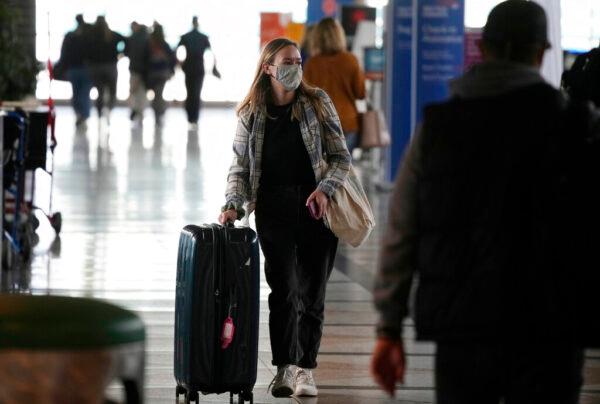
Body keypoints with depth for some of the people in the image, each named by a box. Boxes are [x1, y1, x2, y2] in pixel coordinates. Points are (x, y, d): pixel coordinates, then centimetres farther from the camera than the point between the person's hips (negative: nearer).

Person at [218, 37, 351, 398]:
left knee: (311, 291, 3)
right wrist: (233, 204, -6)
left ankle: (305, 369, 11)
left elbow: (341, 157, 5)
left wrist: (325, 189, -11)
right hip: (273, 208, 0)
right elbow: (240, 167, 9)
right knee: (284, 289, -6)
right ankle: (285, 367, 1)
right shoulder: (251, 114, 5)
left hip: (315, 206, 0)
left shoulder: (317, 102, 3)